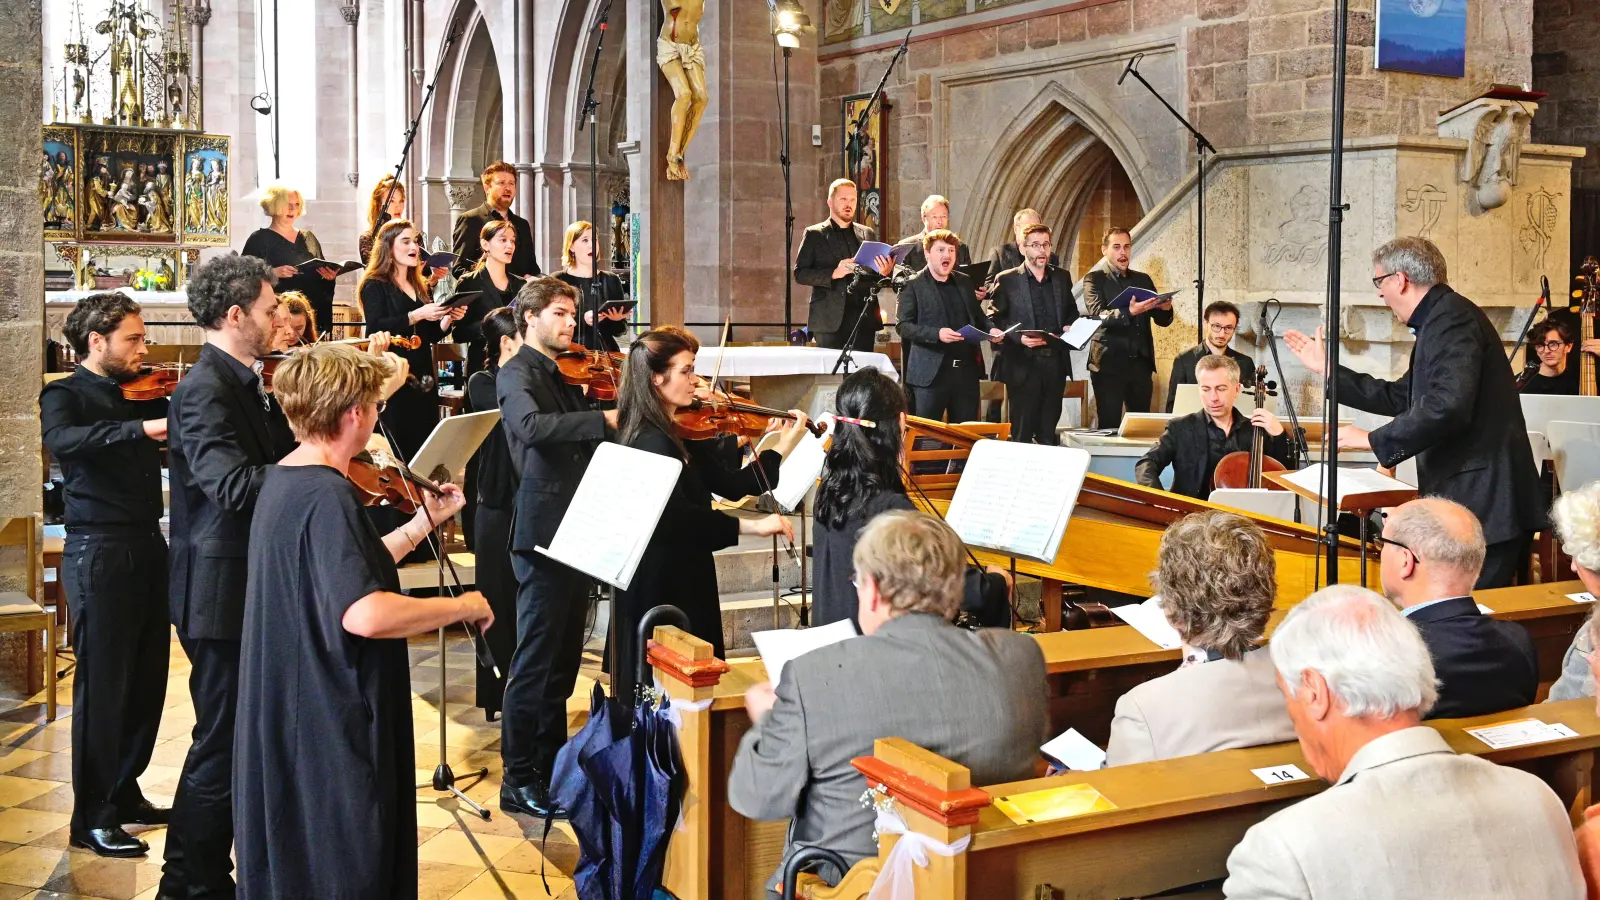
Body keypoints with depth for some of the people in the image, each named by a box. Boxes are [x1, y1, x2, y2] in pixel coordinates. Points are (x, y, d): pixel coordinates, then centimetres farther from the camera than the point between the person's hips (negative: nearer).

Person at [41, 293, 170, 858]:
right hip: (99, 553, -7)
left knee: (147, 680, 12)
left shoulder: (139, 393, 14)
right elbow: (61, 440, -28)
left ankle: (124, 793, 27)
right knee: (102, 685, -2)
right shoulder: (65, 396, -5)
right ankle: (92, 819, 7)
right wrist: (140, 427, -40)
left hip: (148, 547, 7)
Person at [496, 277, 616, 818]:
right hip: (543, 531, -9)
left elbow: (584, 445, 14)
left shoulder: (566, 379, 19)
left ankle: (552, 767, 26)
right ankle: (518, 782, 4)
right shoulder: (516, 374, -8)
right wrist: (605, 421, -34)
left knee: (563, 658, 15)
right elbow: (531, 426, -29)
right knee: (535, 661, -4)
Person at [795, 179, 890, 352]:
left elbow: (875, 274, 20)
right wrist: (833, 273, -17)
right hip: (831, 319, -3)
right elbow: (800, 273, -3)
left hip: (864, 317, 3)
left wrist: (884, 272, -5)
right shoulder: (814, 234, 5)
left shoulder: (867, 233, 16)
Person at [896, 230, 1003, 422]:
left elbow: (977, 317, 24)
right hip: (931, 372, -5)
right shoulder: (913, 285, -1)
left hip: (966, 370, 5)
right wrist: (936, 334, -22)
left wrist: (990, 329, 2)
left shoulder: (965, 282, 17)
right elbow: (904, 326, -9)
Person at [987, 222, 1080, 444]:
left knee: (1049, 432, 7)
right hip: (1023, 365, -4)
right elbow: (996, 321, -3)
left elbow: (1072, 313, 22)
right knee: (1022, 433, -1)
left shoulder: (1062, 277, 13)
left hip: (1055, 363, 4)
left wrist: (1070, 327, 1)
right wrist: (1019, 337, -18)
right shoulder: (1006, 280, 0)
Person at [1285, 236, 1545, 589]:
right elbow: (1399, 398, 28)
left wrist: (1373, 440, -17)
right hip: (1469, 497, 10)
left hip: (1483, 503, -10)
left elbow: (1448, 405, -26)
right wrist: (1326, 369, 30)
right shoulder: (1440, 319, 20)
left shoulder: (1451, 316, -13)